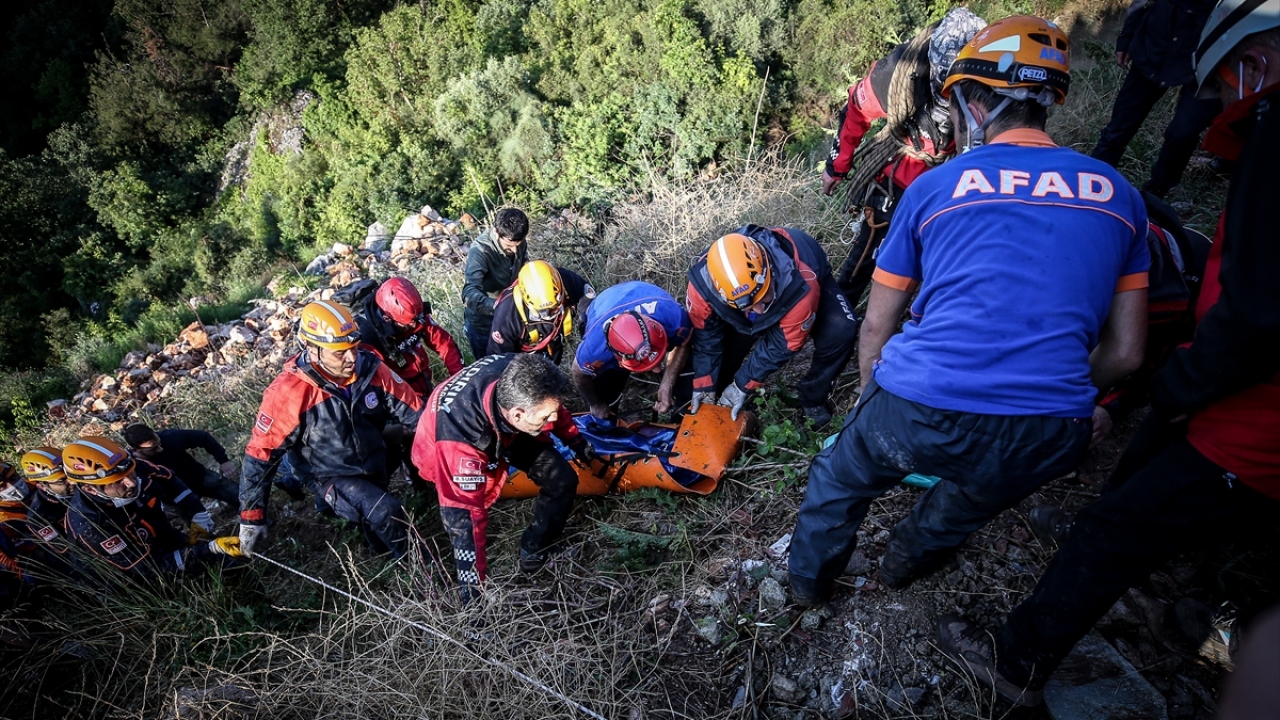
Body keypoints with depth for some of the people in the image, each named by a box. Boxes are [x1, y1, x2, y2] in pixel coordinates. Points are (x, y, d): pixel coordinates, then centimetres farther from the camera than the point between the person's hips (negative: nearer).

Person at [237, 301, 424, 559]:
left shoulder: (370, 367, -17)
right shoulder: (289, 392, -27)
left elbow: (412, 408, -9)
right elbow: (260, 454, -18)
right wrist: (252, 518, -11)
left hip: (374, 458, 7)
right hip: (332, 476, -7)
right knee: (386, 515, -23)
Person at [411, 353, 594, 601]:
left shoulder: (517, 379, -35)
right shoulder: (459, 441, -47)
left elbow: (553, 404, -9)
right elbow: (464, 512, -39)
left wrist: (576, 441, 6)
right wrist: (474, 588, -32)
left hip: (508, 431, 4)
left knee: (562, 480, -3)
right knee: (462, 519, -18)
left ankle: (534, 551, 18)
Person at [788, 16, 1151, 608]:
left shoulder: (934, 187, 6)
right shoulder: (1118, 194, 12)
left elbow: (876, 326, 13)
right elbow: (1125, 353, 14)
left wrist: (871, 396, 30)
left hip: (917, 414, -2)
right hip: (1046, 444, 3)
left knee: (840, 477, 29)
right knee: (976, 493, 37)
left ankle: (809, 580, 50)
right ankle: (909, 558, 61)